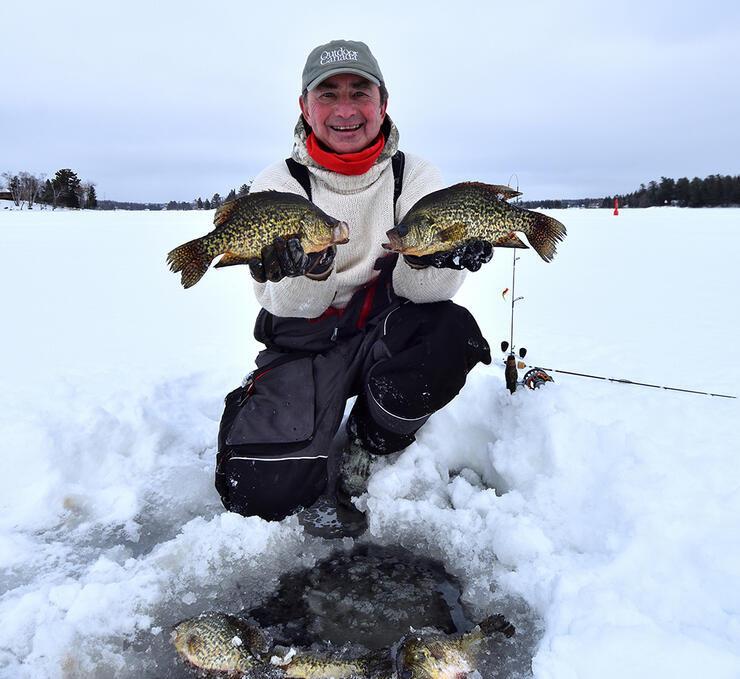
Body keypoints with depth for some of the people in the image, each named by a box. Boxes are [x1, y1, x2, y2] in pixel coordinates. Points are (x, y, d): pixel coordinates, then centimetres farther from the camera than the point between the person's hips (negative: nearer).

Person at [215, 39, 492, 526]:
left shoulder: (415, 176, -1)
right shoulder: (279, 184, -4)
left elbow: (421, 290, -12)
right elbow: (288, 307, -11)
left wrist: (432, 258, -36)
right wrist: (309, 270, -34)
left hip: (387, 335, 2)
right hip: (305, 345, -1)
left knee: (452, 331, -32)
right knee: (264, 491, -19)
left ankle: (372, 443, -3)